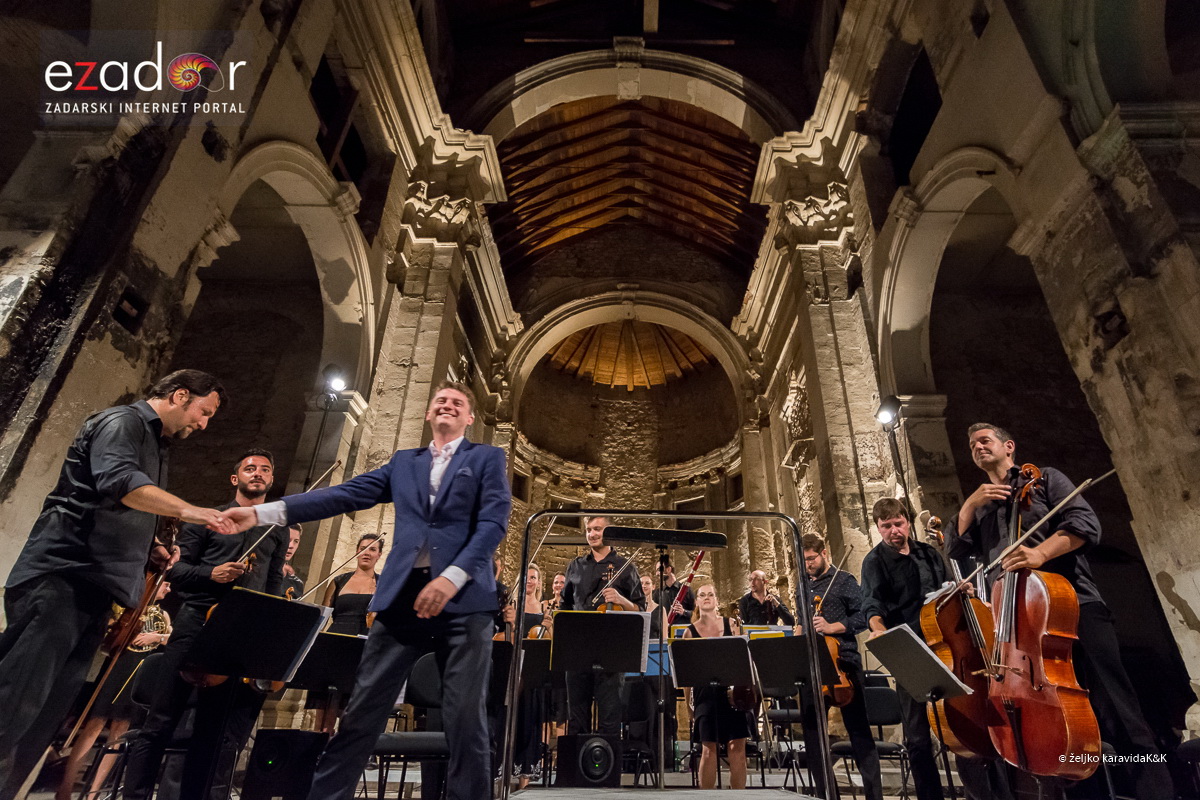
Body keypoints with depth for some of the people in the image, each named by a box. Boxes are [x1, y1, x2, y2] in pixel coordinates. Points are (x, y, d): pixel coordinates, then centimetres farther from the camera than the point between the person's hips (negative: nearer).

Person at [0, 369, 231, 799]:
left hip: (93, 593, 9)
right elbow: (118, 481, -25)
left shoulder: (155, 445, 24)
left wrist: (151, 549, 14)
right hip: (60, 578, -9)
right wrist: (188, 510, -33)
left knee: (45, 719, 7)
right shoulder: (122, 421, -5)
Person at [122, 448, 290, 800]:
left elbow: (275, 588, 14)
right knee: (161, 719, 1)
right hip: (197, 624, -2)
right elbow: (176, 568, 4)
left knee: (215, 729, 7)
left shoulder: (277, 532, 15)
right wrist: (210, 573, -15)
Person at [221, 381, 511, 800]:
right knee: (361, 710, 6)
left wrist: (453, 577, -18)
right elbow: (344, 495, 11)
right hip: (402, 596, 3)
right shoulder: (403, 462, 20)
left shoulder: (488, 458, 8)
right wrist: (262, 512, 2)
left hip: (464, 599, -3)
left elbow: (494, 522, -4)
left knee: (465, 716, 2)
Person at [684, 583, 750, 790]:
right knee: (709, 749, -1)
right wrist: (689, 702, 1)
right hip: (705, 693, -1)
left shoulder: (731, 624, 6)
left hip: (732, 690, 1)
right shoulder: (690, 631, 3)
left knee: (737, 747, 1)